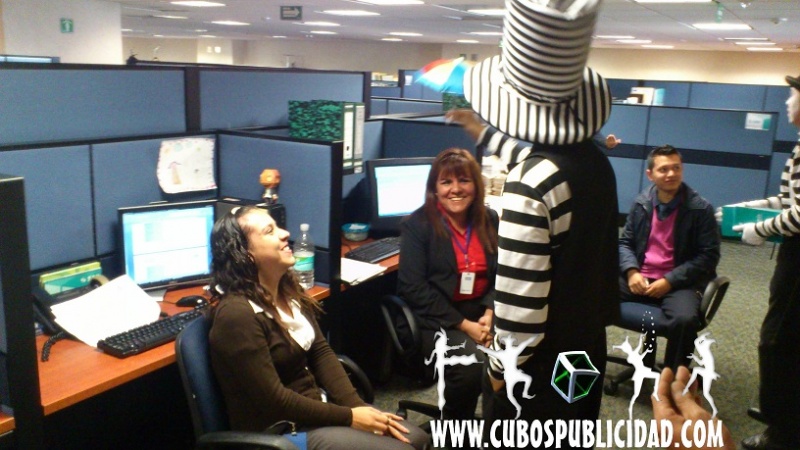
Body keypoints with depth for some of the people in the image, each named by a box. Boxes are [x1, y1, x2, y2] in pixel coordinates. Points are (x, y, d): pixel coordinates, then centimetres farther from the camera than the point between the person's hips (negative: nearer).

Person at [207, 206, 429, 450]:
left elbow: (321, 352, 4)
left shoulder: (289, 290, 3)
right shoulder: (237, 314, -24)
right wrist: (348, 417, -16)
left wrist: (357, 405, -7)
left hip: (314, 405, 8)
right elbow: (274, 400, -22)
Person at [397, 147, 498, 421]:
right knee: (473, 364, -31)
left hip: (481, 312, 5)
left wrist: (489, 313, -8)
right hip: (437, 320, -4)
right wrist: (463, 324, -16)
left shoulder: (489, 220, 8)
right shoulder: (417, 224, -6)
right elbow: (415, 288, -11)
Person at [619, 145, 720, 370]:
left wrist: (670, 281, -15)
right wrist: (632, 272, -8)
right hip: (639, 278, 3)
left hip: (679, 283, -3)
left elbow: (708, 256, -5)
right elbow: (625, 242, 13)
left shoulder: (700, 208, -4)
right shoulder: (641, 202, 6)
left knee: (685, 319, -35)